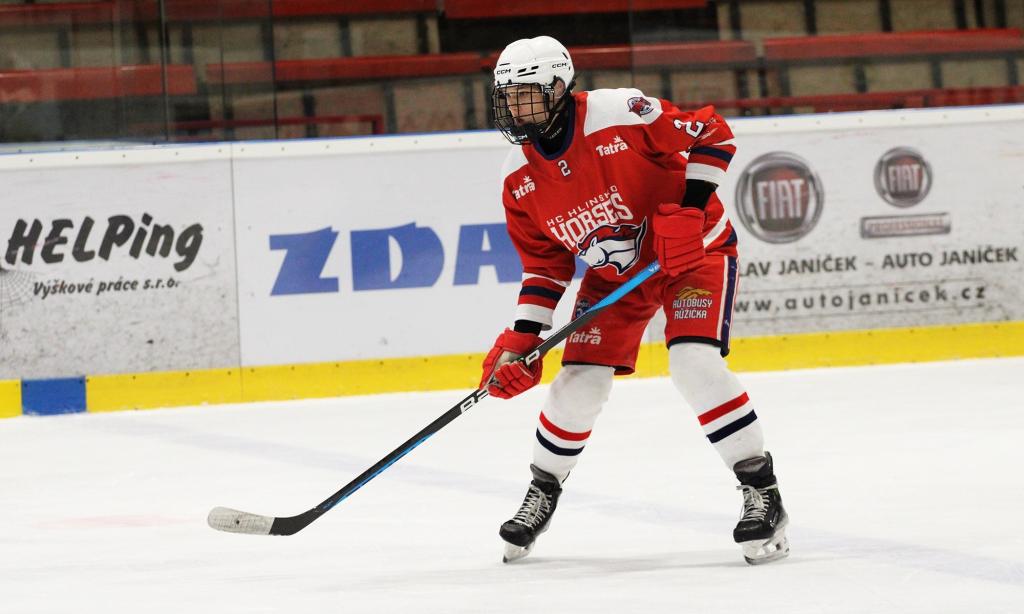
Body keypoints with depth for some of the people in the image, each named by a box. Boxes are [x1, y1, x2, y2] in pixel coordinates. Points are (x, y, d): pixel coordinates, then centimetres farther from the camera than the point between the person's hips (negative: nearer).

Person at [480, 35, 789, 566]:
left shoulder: (621, 114, -26)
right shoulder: (520, 178, -7)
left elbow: (711, 134, -19)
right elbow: (544, 264, 2)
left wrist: (688, 208, -28)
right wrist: (521, 339, -7)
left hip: (694, 250, -5)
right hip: (613, 273, 5)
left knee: (696, 365, -24)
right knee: (578, 386, -1)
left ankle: (762, 492, -14)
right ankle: (542, 492, 24)